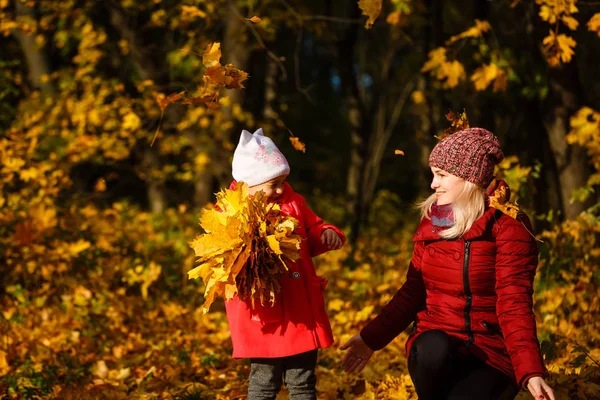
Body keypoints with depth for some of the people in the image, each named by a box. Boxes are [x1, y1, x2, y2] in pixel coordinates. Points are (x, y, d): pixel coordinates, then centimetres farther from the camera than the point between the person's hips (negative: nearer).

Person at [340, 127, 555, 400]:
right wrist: (371, 338, 7)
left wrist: (531, 372, -28)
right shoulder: (432, 220, 7)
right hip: (434, 345, 4)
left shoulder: (508, 225, -8)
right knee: (433, 350, -33)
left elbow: (514, 304, -16)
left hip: (491, 352, -3)